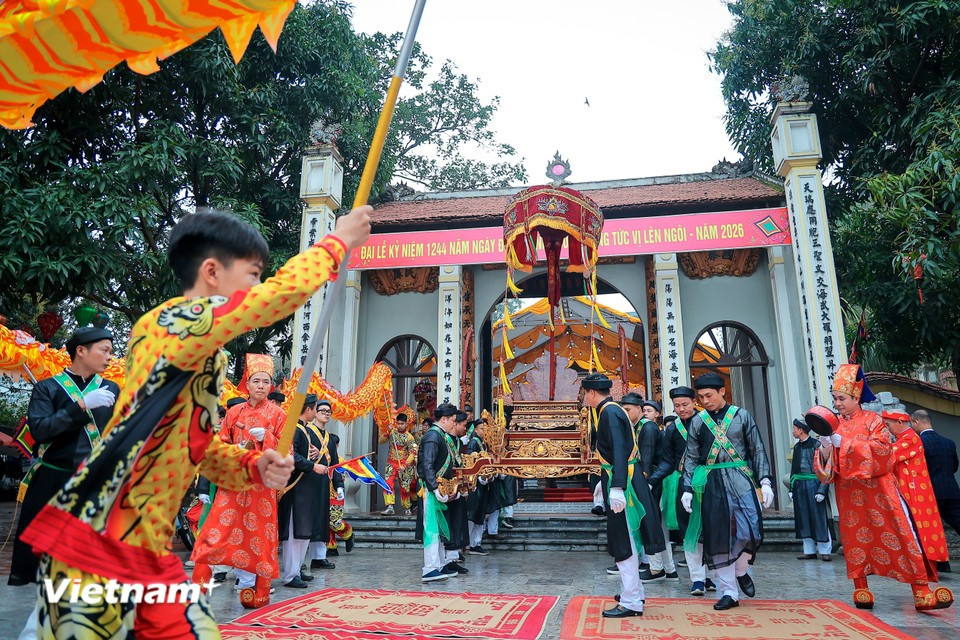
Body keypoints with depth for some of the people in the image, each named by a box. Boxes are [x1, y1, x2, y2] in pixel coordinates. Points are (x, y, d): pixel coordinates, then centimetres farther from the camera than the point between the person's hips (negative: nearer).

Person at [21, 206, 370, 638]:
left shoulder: (207, 360, 13)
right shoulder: (173, 320, -15)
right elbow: (288, 290, -24)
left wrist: (253, 466, 1)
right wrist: (338, 242, -8)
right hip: (94, 546, -9)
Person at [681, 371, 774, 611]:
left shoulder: (742, 415, 5)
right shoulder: (697, 421, 7)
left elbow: (758, 450, 6)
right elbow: (691, 458, 9)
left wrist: (765, 481, -4)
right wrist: (687, 489, 1)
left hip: (740, 479, -1)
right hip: (711, 483, 1)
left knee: (751, 530, -13)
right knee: (717, 537, 1)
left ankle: (741, 571, 18)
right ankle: (729, 592, 14)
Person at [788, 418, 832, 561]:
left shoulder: (816, 445, -7)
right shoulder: (797, 447, 13)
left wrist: (822, 490, -17)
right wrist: (791, 488, 13)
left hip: (813, 484, -7)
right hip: (799, 485, 7)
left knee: (818, 518, -1)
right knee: (804, 519, 8)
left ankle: (825, 551, 9)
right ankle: (809, 551, 16)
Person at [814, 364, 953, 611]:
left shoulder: (873, 420, 2)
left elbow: (881, 449, -16)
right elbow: (826, 468, 7)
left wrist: (845, 444, -23)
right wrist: (825, 450, -17)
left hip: (878, 491, -3)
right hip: (849, 495, 3)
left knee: (902, 536, -5)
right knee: (855, 540, 3)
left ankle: (922, 593, -1)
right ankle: (861, 591, 10)